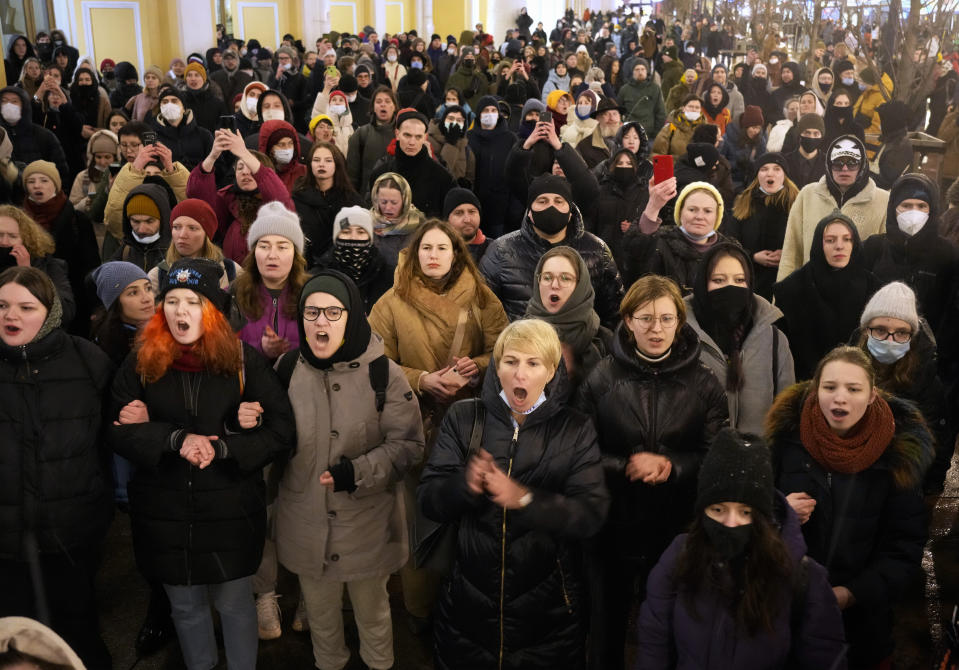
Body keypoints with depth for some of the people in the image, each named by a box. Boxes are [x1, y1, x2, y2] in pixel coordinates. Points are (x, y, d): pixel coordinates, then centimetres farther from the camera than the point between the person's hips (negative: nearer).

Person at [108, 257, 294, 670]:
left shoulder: (245, 360, -6)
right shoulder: (140, 363, -1)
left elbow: (281, 429, -8)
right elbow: (119, 431, -5)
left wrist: (222, 447, -20)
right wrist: (175, 439, -21)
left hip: (230, 510, -2)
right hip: (165, 512, 2)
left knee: (234, 604, 13)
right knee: (185, 606, 19)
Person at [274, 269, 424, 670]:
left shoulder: (384, 373, -13)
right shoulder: (288, 368, -2)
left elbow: (408, 444, -12)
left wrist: (359, 472, -23)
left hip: (367, 521, -3)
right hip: (306, 522, 3)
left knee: (372, 610, 19)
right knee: (319, 612, 23)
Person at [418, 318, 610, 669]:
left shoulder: (576, 430, -3)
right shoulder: (463, 418, 0)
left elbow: (591, 515, -13)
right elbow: (428, 499, -5)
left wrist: (524, 498, -28)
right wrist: (465, 485, -27)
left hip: (548, 607, -1)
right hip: (469, 600, 1)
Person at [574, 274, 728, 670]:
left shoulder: (704, 384, 0)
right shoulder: (600, 379, -3)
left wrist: (671, 466, -19)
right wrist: (626, 466, -19)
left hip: (678, 529, 0)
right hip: (612, 526, 0)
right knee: (608, 626, 14)